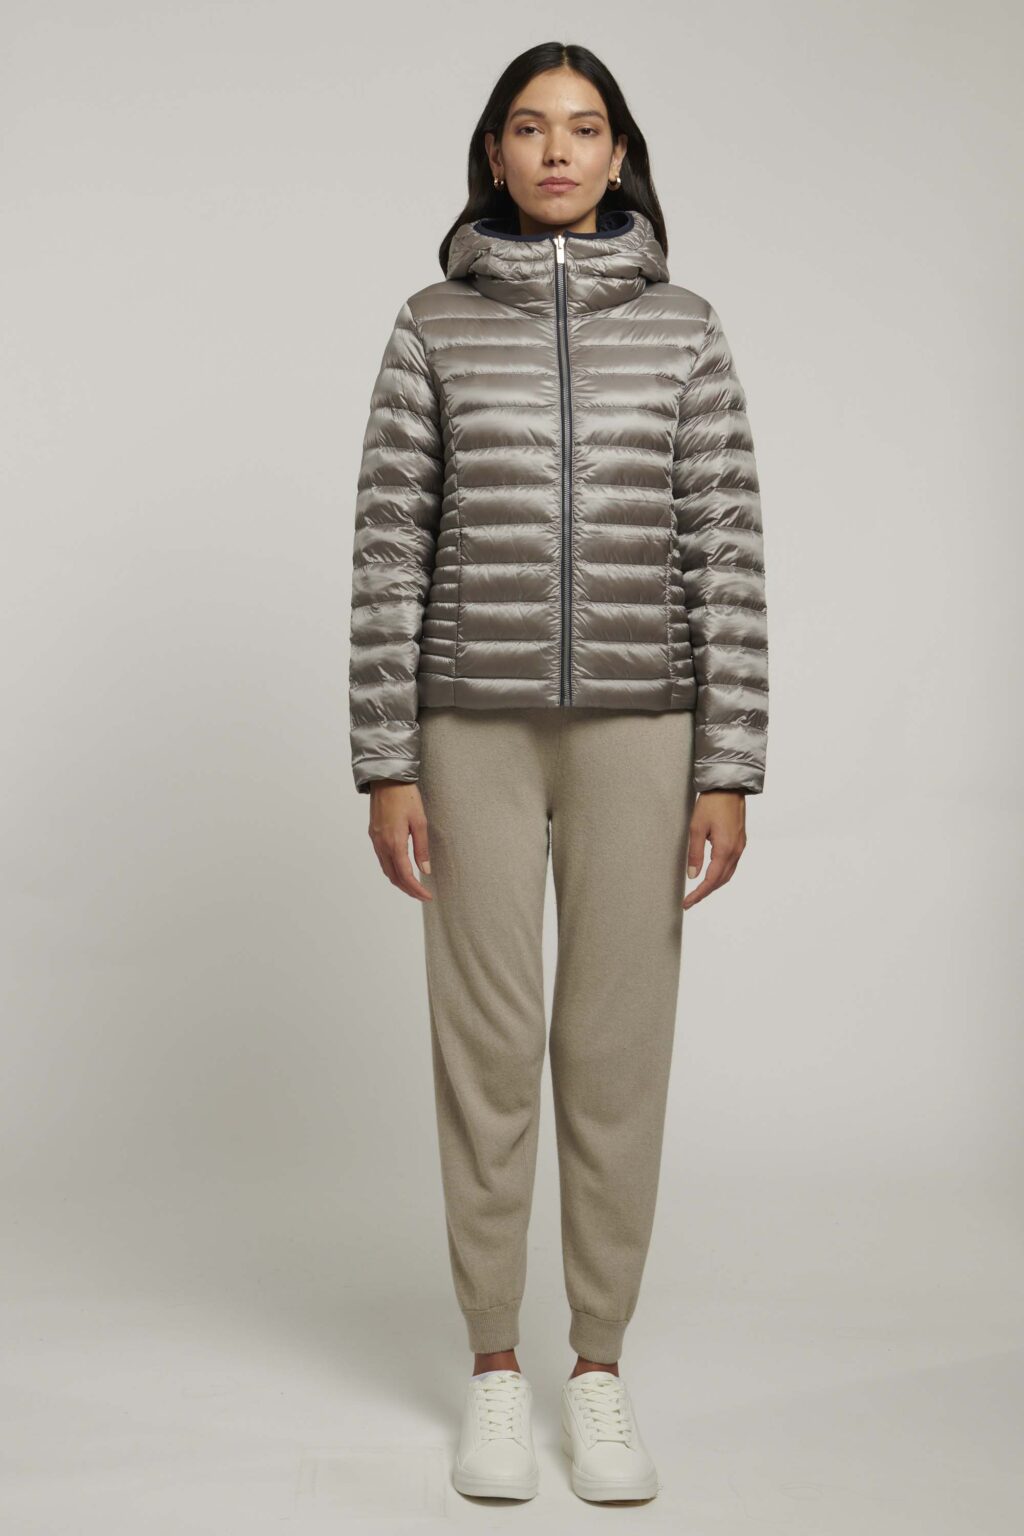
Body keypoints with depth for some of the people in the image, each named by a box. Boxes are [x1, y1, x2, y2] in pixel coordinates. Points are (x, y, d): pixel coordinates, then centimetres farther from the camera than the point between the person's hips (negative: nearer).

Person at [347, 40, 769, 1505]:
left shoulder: (684, 330, 4)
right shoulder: (433, 328, 3)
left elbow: (726, 552, 1)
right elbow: (392, 551, 0)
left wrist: (729, 768, -5)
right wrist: (386, 763, -5)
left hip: (635, 727, 1)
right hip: (477, 727, 0)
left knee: (618, 1047, 3)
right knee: (486, 1044, 3)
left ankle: (601, 1371, 18)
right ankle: (495, 1373, 18)